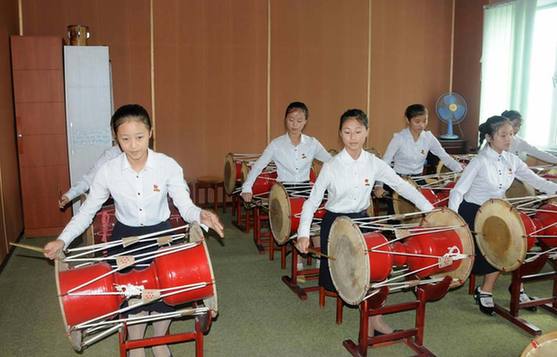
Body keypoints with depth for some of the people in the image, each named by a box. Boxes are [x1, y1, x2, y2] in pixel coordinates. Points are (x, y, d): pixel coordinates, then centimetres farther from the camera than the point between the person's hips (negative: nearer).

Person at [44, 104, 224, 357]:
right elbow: (87, 211, -5)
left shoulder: (168, 166, -17)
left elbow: (185, 206, -17)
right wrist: (62, 240, -17)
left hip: (160, 234, 0)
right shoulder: (108, 171, -14)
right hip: (125, 237, 1)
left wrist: (200, 215, -40)